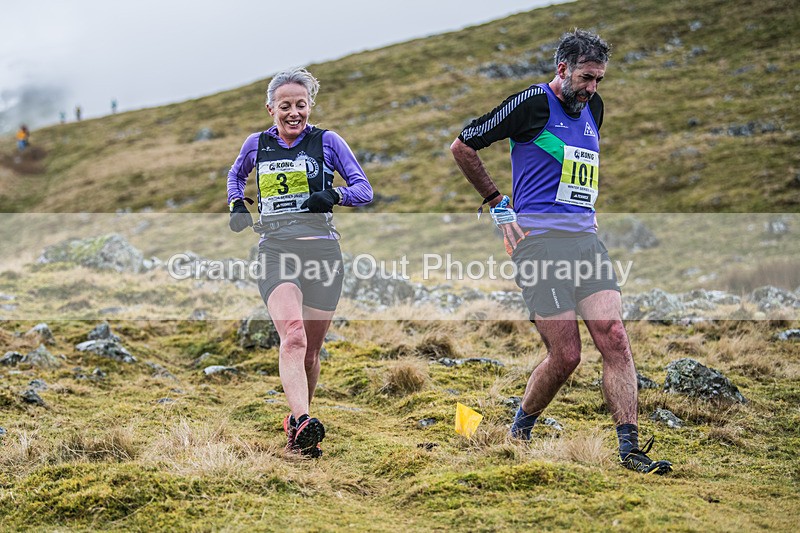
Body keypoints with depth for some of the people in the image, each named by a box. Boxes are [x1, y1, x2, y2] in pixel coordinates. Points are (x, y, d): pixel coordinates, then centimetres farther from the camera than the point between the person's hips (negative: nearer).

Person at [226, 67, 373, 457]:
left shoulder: (327, 142, 6)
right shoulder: (257, 144, 12)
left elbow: (364, 190, 5)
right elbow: (236, 174, 33)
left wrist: (334, 196, -15)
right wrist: (236, 204, 13)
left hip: (321, 250, 0)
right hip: (275, 249, 0)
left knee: (310, 350, 7)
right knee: (293, 336, -25)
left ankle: (297, 421, 28)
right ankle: (303, 423, -38)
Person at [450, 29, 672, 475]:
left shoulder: (593, 106, 17)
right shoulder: (534, 102, -5)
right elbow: (463, 146, 0)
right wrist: (497, 203, 1)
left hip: (586, 237, 7)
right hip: (540, 238, -7)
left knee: (615, 340, -7)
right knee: (565, 356, -8)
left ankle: (630, 449, -5)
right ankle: (518, 434, 16)